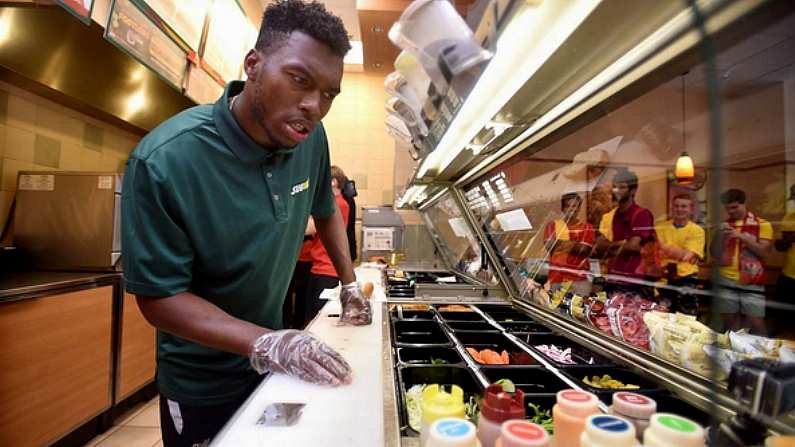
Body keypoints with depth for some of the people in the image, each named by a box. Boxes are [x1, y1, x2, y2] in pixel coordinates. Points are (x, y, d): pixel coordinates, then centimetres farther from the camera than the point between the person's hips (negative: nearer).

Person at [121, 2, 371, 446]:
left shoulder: (311, 138, -13)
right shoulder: (164, 160, -28)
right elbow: (158, 296, -22)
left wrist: (350, 284, 0)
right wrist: (263, 343, -34)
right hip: (201, 381, -5)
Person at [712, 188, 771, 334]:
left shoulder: (762, 224, 1)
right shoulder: (724, 226, 11)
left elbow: (764, 252, -9)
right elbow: (715, 254, 6)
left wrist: (742, 236, -17)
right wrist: (720, 235, -9)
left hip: (752, 283, -3)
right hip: (727, 281, 3)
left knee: (756, 322, -3)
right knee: (730, 320, 7)